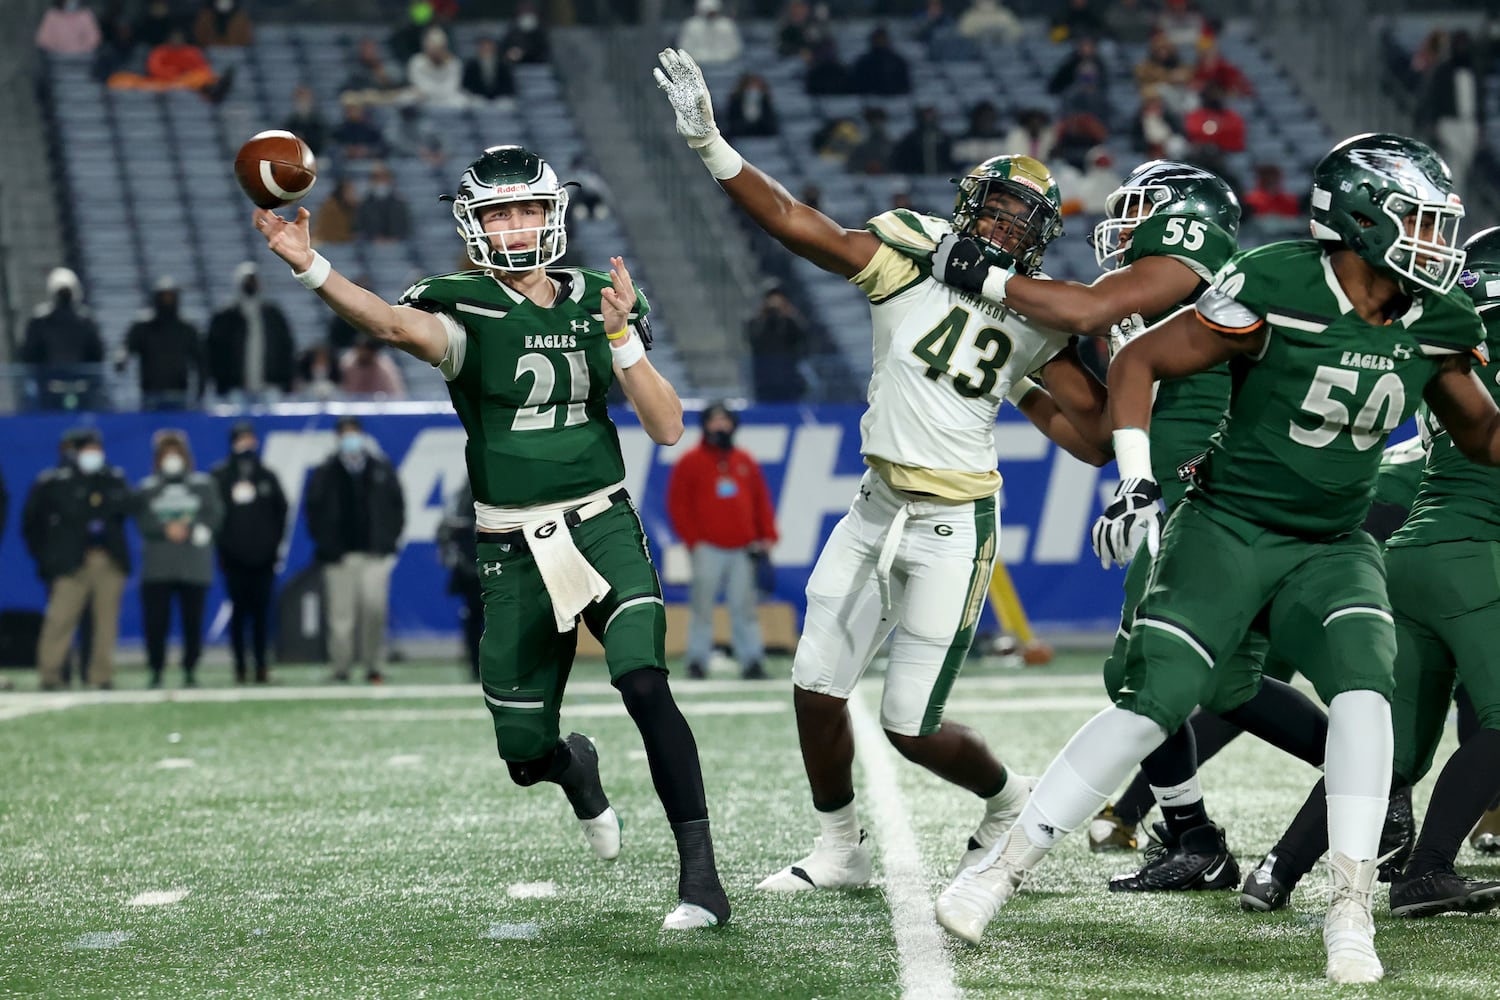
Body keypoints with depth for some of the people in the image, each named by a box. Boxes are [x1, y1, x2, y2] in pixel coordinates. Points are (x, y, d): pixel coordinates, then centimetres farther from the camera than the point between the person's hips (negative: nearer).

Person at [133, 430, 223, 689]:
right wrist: (167, 530, -14)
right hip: (157, 568, 0)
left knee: (193, 621, -3)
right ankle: (156, 672, 2)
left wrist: (188, 528, -13)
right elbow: (143, 522, 0)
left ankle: (190, 671, 6)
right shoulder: (146, 489, 12)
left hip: (195, 567, 0)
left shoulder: (204, 485, 11)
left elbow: (214, 517, 0)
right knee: (155, 621, -6)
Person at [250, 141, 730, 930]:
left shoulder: (594, 304, 5)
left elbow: (667, 428, 0)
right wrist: (308, 268, -48)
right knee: (526, 754, 6)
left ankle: (700, 873, -21)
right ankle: (578, 773, 46)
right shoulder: (465, 309, -5)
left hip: (603, 528, 0)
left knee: (643, 681, -26)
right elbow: (395, 324, -30)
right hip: (514, 554, 0)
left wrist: (622, 337, -14)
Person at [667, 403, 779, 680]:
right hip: (708, 549, -3)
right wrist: (693, 540, -6)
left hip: (743, 549, 3)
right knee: (703, 603, -5)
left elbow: (762, 501, 17)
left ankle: (751, 658, 5)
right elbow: (678, 505, 0)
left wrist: (767, 536, 8)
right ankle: (697, 659, 2)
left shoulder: (745, 462, 15)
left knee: (745, 605, 2)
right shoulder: (690, 463, 3)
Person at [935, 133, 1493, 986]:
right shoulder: (1276, 288, -18)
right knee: (1154, 705, -13)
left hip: (1335, 548, 4)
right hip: (1229, 526, -3)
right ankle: (1005, 868, 1)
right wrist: (1137, 478, -17)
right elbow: (1140, 361, -9)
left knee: (1364, 684, -24)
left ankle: (1352, 912, -18)